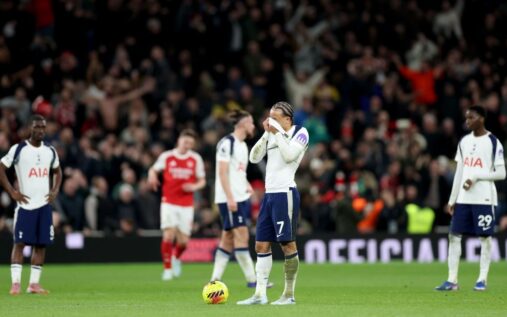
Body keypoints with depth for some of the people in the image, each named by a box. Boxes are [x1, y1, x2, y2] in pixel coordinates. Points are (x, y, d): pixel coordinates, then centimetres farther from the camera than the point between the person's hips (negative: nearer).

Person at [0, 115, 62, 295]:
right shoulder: (18, 149, -5)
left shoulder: (50, 151, 10)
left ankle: (34, 283, 6)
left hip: (44, 204, 5)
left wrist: (55, 191, 10)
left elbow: (57, 172, 26)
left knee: (41, 244, 2)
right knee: (20, 242, -7)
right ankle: (16, 283, -7)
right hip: (25, 204, -5)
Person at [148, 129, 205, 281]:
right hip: (169, 203, -1)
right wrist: (152, 176, -11)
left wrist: (194, 186, -12)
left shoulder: (196, 159, 4)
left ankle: (176, 258, 34)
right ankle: (167, 268, -1)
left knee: (183, 241, -1)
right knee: (169, 235, -17)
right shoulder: (167, 156, 1)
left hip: (187, 205, 1)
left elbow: (202, 181, 10)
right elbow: (154, 169, 12)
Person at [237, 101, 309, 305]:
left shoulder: (300, 133, -3)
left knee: (287, 244, -5)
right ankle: (260, 294, 4)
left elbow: (289, 155, -18)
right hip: (270, 194, 7)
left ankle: (289, 294, 2)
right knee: (261, 245, 3)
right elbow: (254, 158, 8)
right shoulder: (272, 134, 16)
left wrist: (277, 133, -12)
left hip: (285, 194, -7)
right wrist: (266, 134, -1)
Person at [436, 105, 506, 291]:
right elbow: (459, 172, 15)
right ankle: (452, 280, 2)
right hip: (463, 199, 6)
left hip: (484, 199, -6)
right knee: (454, 235, 0)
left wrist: (476, 177, -16)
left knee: (485, 237, -1)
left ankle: (482, 279, 6)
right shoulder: (464, 142, 12)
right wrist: (452, 199, 10)